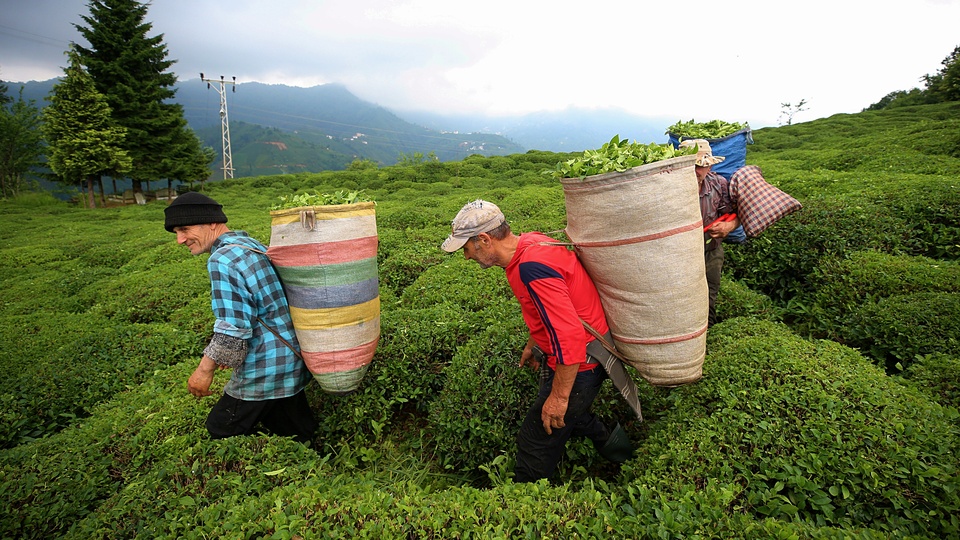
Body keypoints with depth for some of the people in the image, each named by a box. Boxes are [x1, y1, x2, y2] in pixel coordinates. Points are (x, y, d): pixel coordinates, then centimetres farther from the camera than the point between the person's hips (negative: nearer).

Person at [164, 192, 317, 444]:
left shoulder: (222, 259, -20)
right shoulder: (250, 243, 10)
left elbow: (233, 330, -24)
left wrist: (205, 369, -10)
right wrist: (229, 354, 22)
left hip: (265, 371, -10)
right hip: (293, 361, 10)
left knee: (221, 433, 9)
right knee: (297, 435, 19)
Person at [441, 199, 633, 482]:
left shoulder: (531, 267, -32)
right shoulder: (530, 242, 0)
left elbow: (569, 334, -34)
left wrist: (559, 395, -25)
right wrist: (534, 343, 24)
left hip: (579, 364, -10)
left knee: (535, 442, 3)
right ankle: (607, 438, 43)